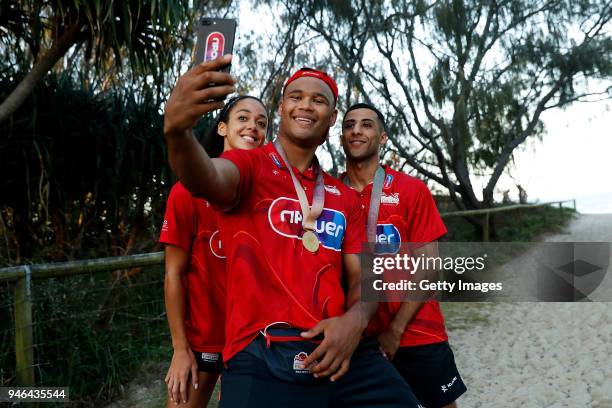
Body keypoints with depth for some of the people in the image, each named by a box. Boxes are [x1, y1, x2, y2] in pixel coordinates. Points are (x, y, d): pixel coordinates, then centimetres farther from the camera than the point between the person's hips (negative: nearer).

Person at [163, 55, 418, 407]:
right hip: (263, 355, -4)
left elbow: (361, 276, 14)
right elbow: (210, 180, -20)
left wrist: (355, 320, -8)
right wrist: (178, 129, -42)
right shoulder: (251, 165, 3)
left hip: (344, 351, 5)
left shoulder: (345, 197, 17)